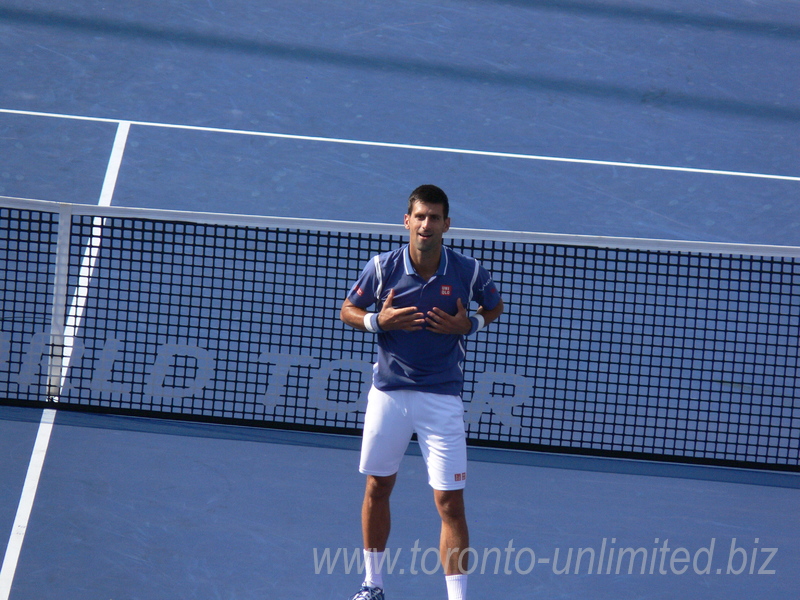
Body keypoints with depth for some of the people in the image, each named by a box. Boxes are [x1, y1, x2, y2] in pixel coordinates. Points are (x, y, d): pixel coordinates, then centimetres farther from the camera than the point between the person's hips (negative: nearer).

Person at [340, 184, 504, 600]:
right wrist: (378, 321, -16)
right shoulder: (384, 267, -7)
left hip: (442, 398, -2)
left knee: (450, 503, -6)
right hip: (388, 391, 2)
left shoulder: (467, 271, -8)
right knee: (377, 488, 14)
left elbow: (494, 306, 11)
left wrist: (469, 324, -10)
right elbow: (347, 310, 5)